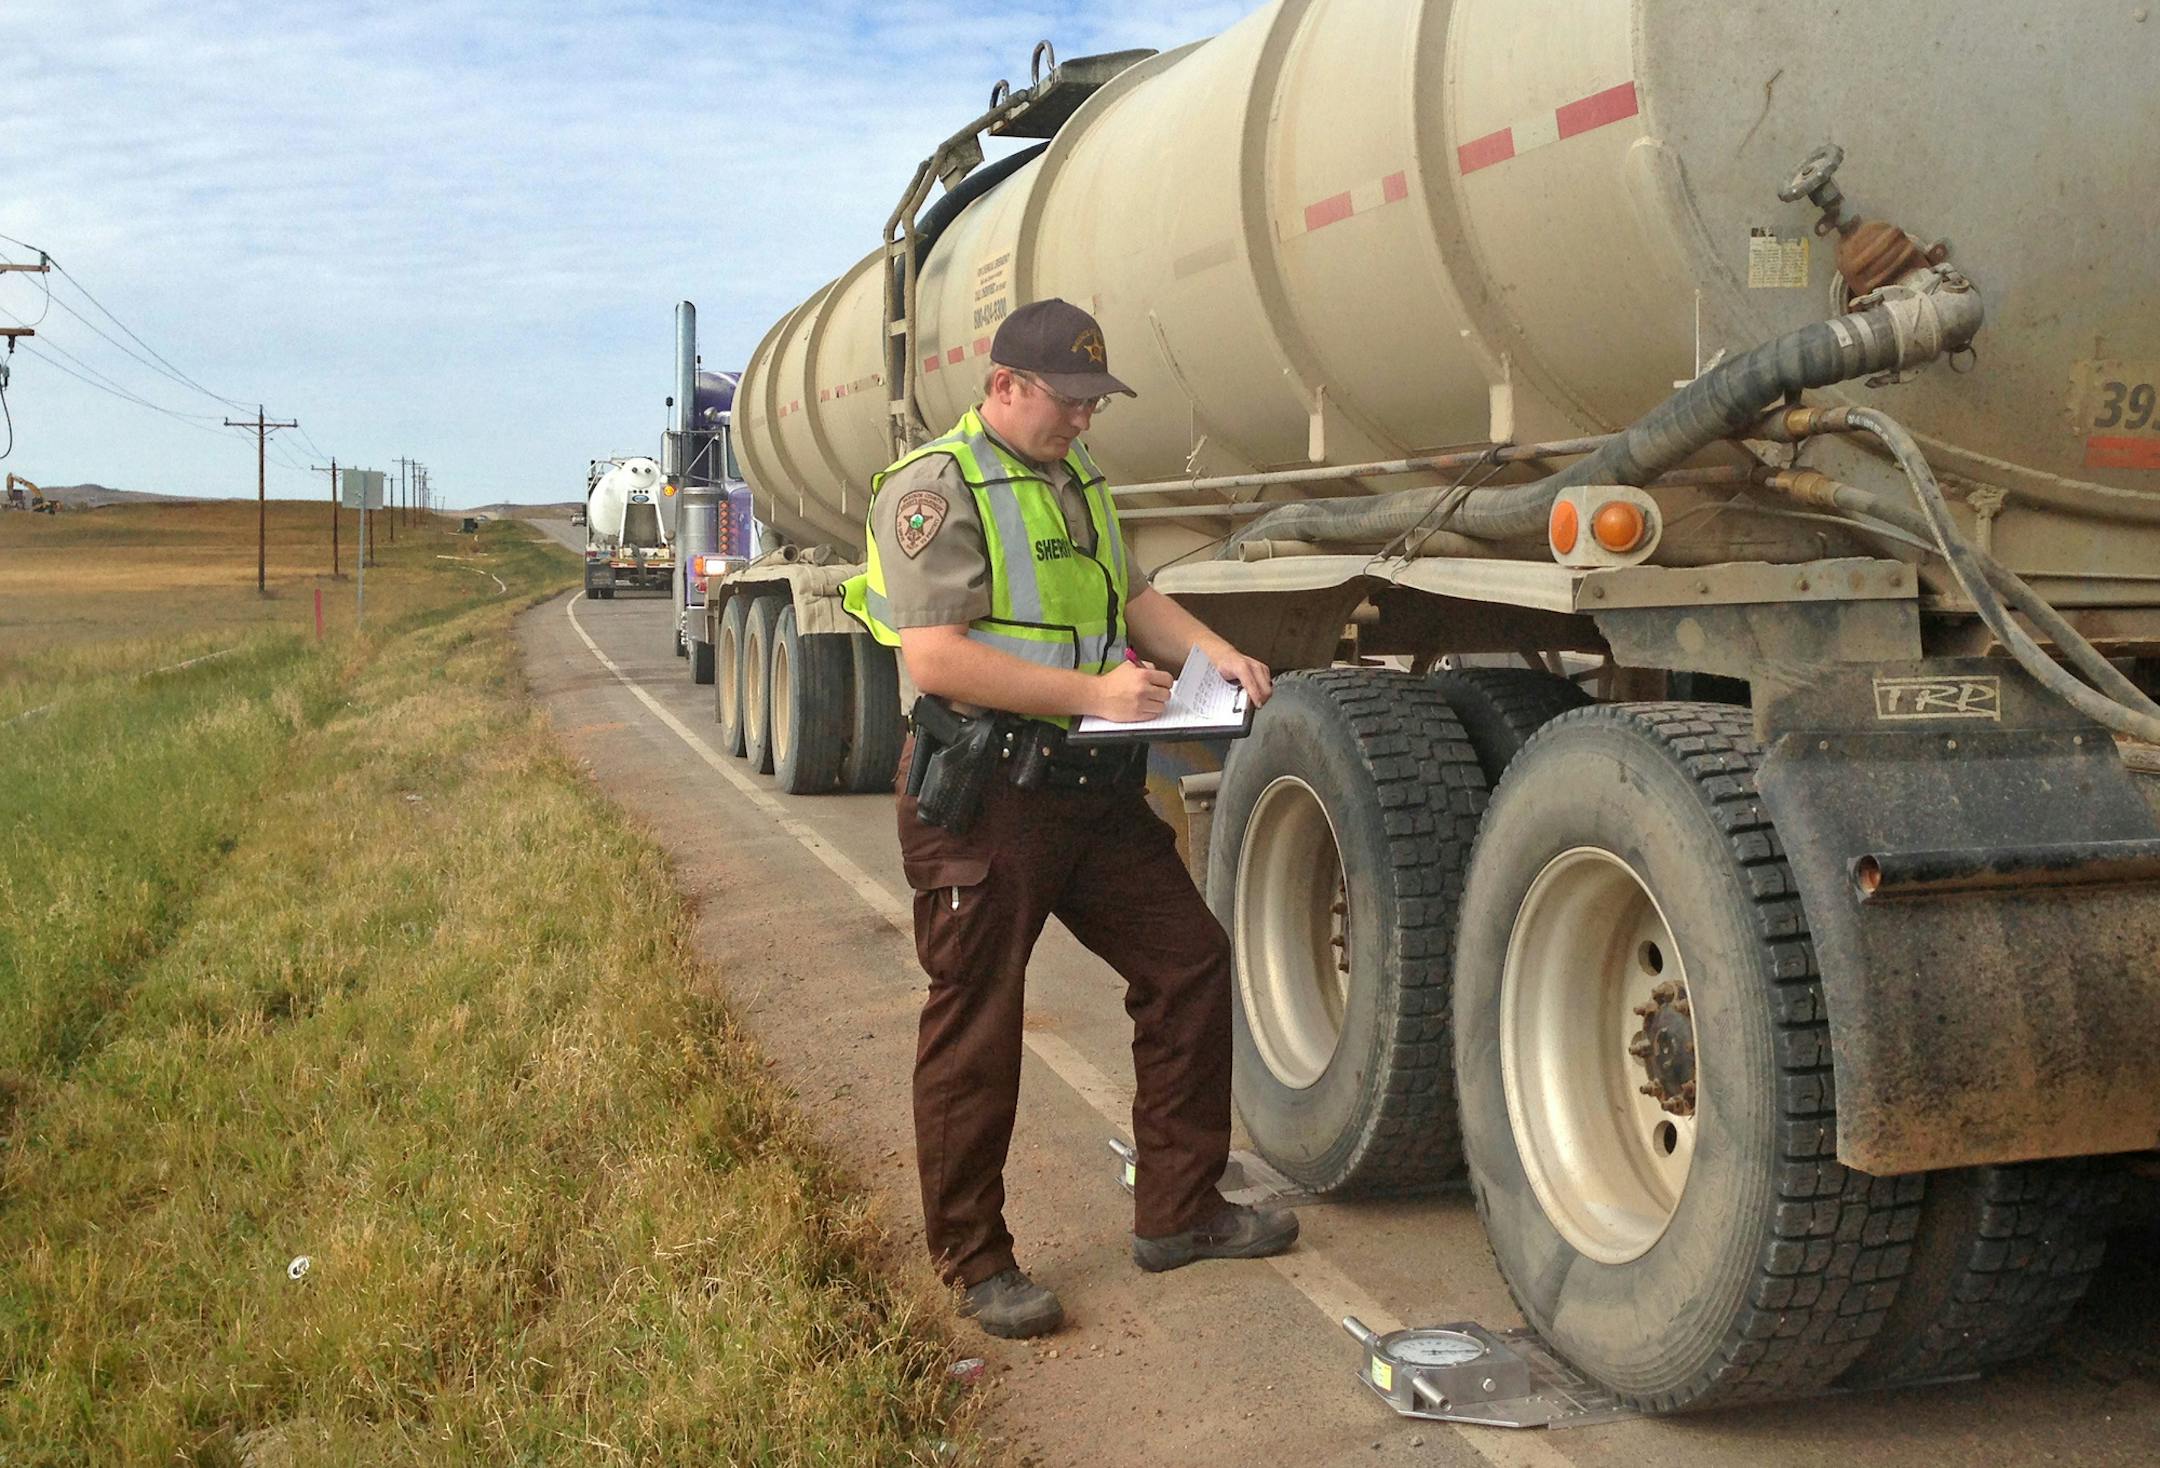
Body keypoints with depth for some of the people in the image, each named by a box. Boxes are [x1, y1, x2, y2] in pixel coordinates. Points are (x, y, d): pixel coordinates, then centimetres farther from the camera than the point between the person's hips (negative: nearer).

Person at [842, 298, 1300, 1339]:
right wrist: (1094, 691, -23)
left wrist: (1214, 653, 5)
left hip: (1093, 792, 9)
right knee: (975, 1033, 1)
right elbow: (935, 658, -21)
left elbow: (1131, 596, 24)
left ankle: (1179, 1211, 23)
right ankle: (974, 1263, 17)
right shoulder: (936, 489, -11)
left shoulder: (1076, 476, 16)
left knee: (1190, 963, 10)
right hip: (985, 806, -8)